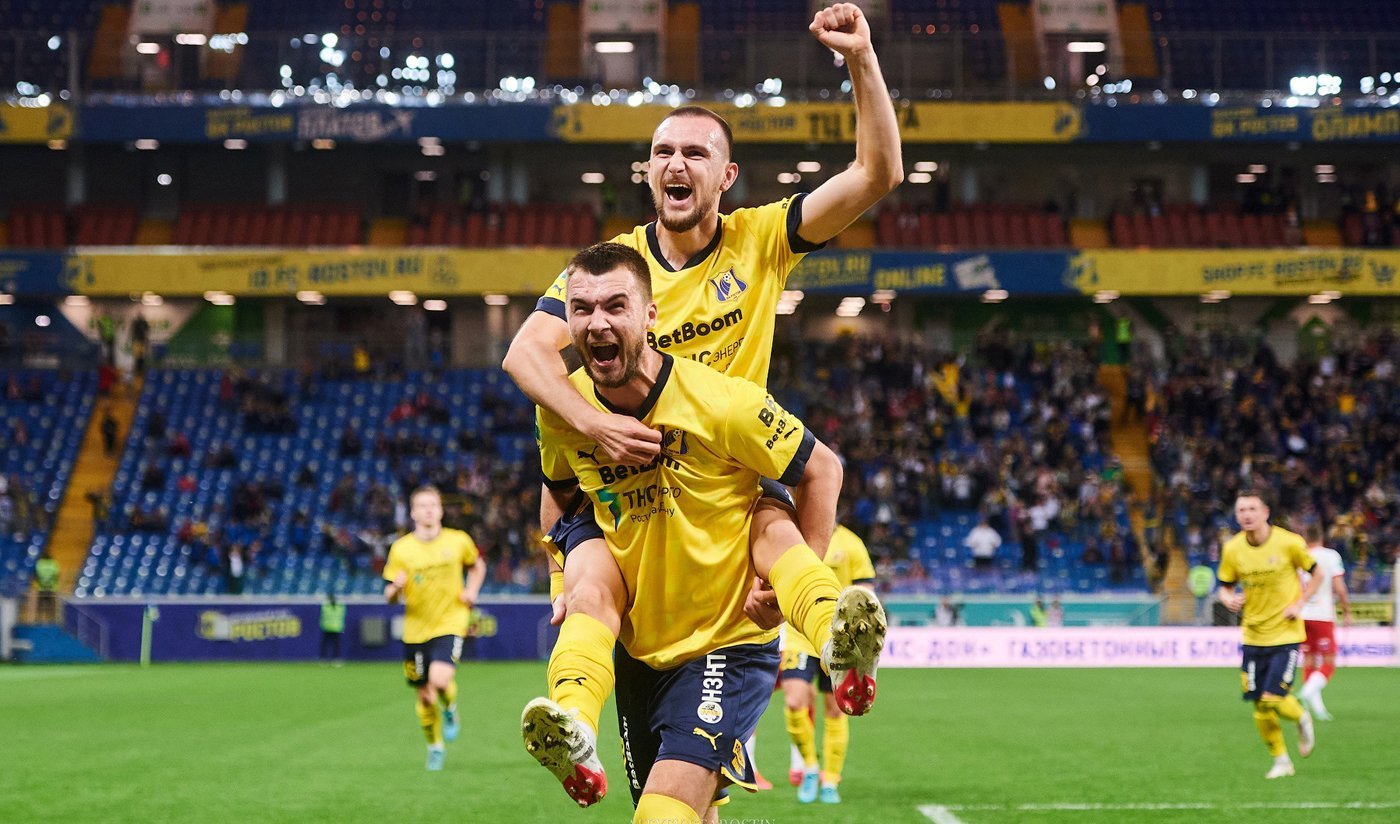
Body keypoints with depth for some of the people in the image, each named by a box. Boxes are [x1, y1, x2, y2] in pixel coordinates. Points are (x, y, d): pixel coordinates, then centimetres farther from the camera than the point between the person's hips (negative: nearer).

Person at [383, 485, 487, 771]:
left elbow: (477, 565, 18)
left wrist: (471, 592, 1)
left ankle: (450, 709, 10)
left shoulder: (458, 541, -2)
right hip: (415, 629, 2)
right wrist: (396, 587, -23)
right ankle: (435, 747, 32)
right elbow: (389, 596, 1)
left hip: (449, 623, -2)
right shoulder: (401, 549, -3)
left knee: (440, 680, -25)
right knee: (425, 695, 8)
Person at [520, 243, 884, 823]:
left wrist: (804, 581, -8)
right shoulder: (560, 411, -6)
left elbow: (821, 469, -7)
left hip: (729, 641, -5)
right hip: (637, 650, 5)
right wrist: (572, 579, 8)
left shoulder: (718, 400, -20)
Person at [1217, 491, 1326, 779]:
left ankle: (1302, 719, 20)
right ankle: (1281, 761, 24)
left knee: (1272, 699, -15)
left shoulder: (1289, 542, -11)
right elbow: (1225, 586, 9)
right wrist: (1229, 599, -15)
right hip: (1253, 636, 4)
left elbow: (1317, 572, 3)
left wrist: (1299, 603, -9)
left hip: (1286, 634, -3)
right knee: (1259, 706, 3)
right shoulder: (1232, 549, -3)